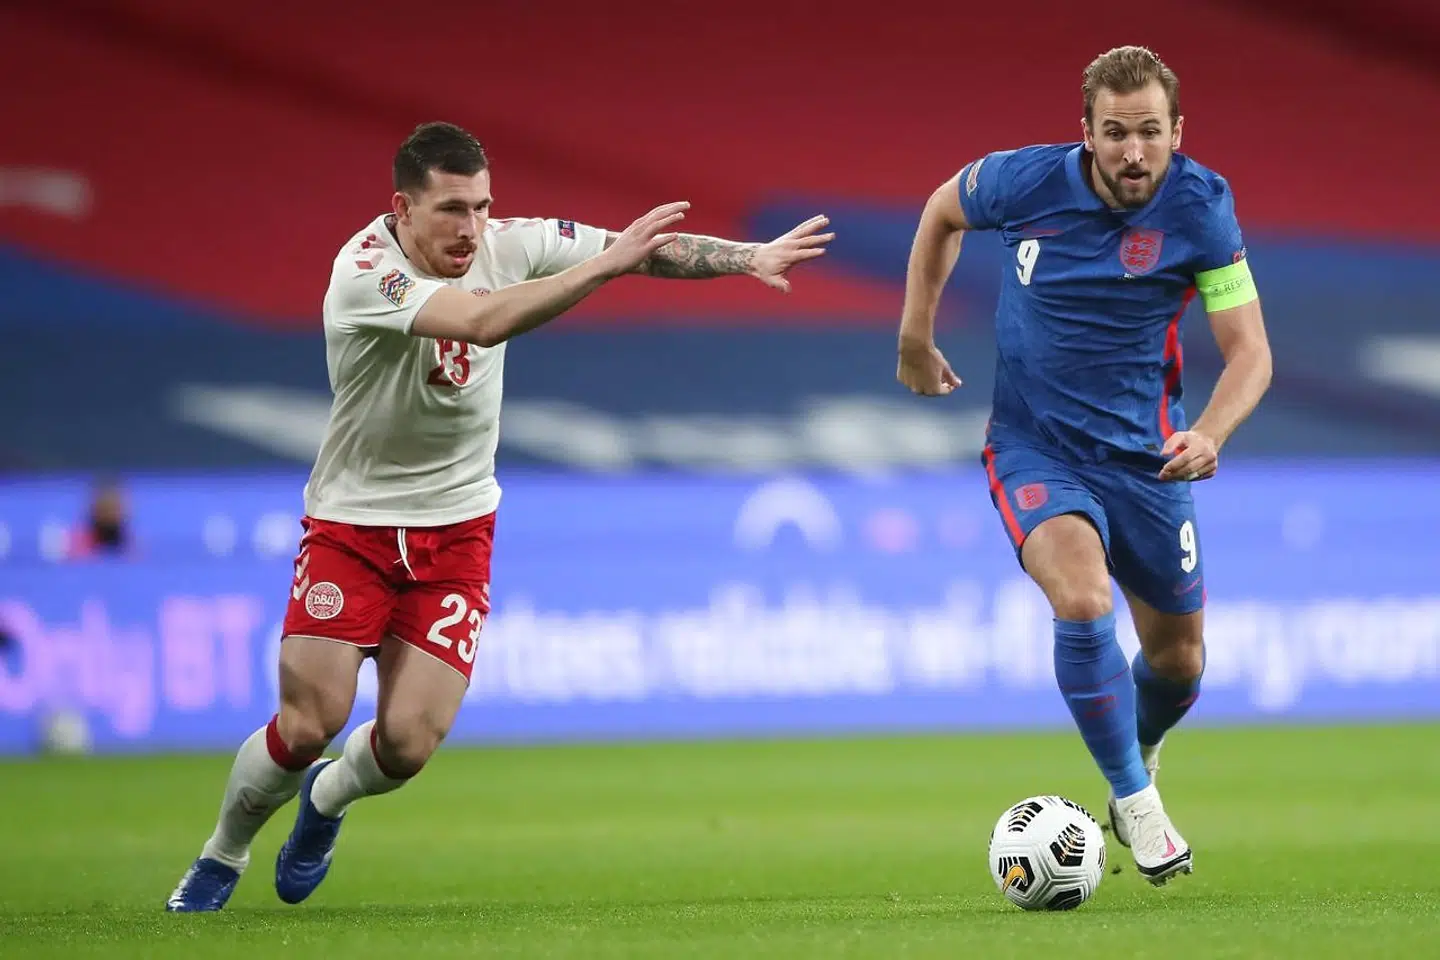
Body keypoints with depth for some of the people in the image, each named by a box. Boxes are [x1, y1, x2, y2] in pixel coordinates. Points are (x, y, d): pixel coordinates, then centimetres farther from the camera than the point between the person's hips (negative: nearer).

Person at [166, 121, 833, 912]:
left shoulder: (507, 246, -8)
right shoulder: (365, 273, -25)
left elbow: (646, 249, -4)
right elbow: (483, 322, -39)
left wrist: (749, 256, -17)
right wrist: (606, 261, -40)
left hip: (455, 527, 4)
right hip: (352, 522, -4)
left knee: (408, 743, -7)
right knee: (308, 725, -12)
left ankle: (326, 800, 29)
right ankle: (221, 857, 17)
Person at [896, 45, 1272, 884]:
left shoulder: (1201, 206, -15)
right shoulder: (1026, 183, -16)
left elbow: (1250, 351, -14)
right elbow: (942, 211, 8)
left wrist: (1211, 433, -32)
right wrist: (916, 336, 10)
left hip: (1145, 455, 2)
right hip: (1034, 446, -2)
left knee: (1179, 659, 12)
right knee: (1084, 602, -29)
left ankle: (1138, 758, 47)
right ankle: (1135, 801, -12)